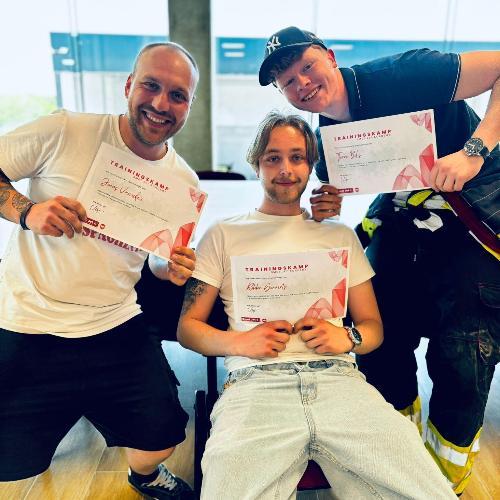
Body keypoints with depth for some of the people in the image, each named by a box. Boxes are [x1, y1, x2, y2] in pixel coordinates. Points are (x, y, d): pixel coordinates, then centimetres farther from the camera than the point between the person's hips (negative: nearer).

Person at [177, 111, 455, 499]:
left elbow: (374, 326, 20)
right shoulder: (224, 235, 14)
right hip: (256, 383, -1)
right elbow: (188, 326, 11)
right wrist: (239, 341, -9)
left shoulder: (340, 236, 21)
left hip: (339, 379, 2)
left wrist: (347, 337, -4)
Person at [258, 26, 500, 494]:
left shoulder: (402, 75, -19)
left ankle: (446, 464, 21)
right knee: (378, 337, 1)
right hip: (405, 223, 6)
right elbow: (339, 188, 14)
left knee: (461, 355, -8)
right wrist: (327, 209, -9)